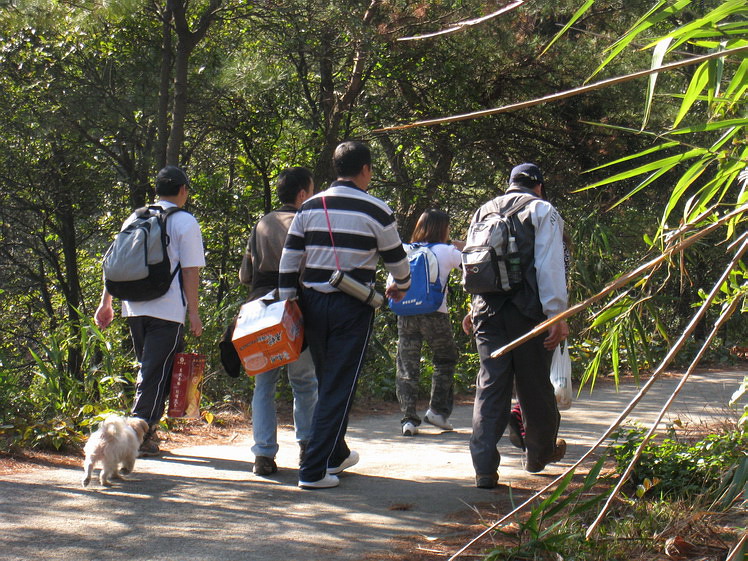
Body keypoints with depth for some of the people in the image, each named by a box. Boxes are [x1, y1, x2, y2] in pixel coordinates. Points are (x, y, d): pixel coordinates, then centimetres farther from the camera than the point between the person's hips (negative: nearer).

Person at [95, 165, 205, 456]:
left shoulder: (134, 219, 13)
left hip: (134, 309, 6)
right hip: (168, 311, -6)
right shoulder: (185, 222, -3)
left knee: (147, 369, 18)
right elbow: (190, 272, -8)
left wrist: (106, 302, 20)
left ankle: (146, 430, 18)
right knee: (156, 373, -2)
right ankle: (141, 435, -7)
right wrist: (194, 311, -5)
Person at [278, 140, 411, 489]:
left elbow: (289, 257, 5)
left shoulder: (310, 207, 7)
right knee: (339, 387, -2)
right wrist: (401, 286, 26)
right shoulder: (376, 211, -4)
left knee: (327, 382, 20)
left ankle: (336, 454, 34)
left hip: (313, 302, 5)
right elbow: (396, 259, 5)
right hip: (352, 306, -5)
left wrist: (287, 303, 9)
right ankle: (314, 470, -6)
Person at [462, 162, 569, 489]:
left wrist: (474, 309, 29)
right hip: (528, 311, -4)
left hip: (487, 312, 4)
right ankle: (540, 453, 29)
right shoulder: (542, 211, -1)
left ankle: (484, 468, -8)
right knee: (535, 385, 12)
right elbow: (550, 266, -10)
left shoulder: (483, 212, 15)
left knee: (490, 385, 2)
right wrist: (557, 315, -12)